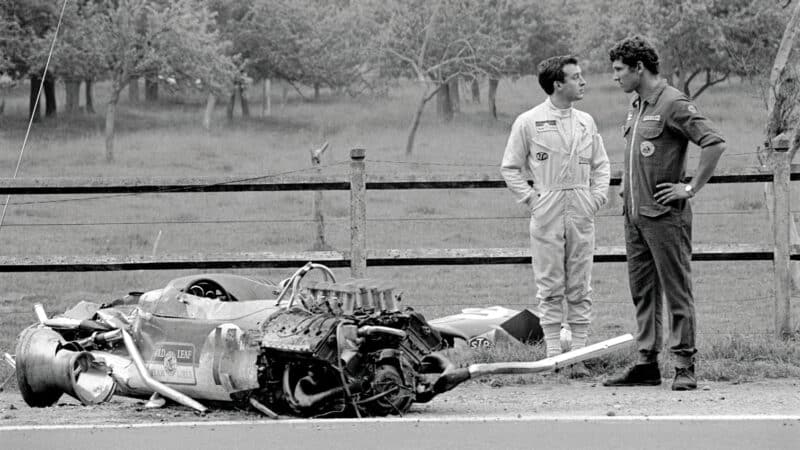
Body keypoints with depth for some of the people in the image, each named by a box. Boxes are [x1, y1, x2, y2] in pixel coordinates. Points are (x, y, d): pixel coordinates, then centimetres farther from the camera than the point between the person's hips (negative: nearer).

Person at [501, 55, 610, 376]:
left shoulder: (585, 122, 11)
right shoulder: (528, 122, -1)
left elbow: (600, 163, 20)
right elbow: (510, 167, 4)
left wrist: (598, 194, 6)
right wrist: (530, 198, -4)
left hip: (581, 213, 3)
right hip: (547, 213, -3)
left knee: (580, 289, 3)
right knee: (550, 287, 0)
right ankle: (554, 356, 3)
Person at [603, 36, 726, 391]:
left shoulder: (673, 104, -12)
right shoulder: (636, 106, 15)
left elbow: (715, 143, -19)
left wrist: (691, 188, -16)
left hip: (665, 215, -9)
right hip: (634, 214, 9)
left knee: (676, 292, -5)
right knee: (642, 292, 10)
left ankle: (685, 366, -3)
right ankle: (646, 364, 14)